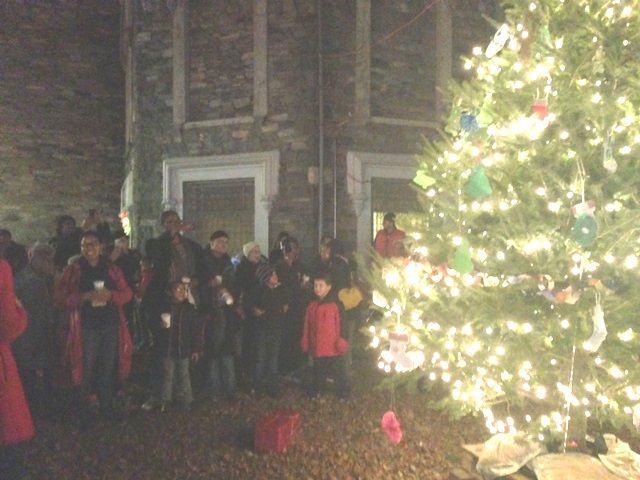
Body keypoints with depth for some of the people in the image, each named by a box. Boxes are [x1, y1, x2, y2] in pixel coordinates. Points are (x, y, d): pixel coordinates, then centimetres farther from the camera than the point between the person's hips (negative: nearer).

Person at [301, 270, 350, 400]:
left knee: (339, 373, 7)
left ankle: (343, 394, 21)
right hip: (317, 349, 4)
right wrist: (305, 342, 12)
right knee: (317, 374, 18)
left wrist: (341, 341, -11)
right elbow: (307, 327, 11)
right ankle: (313, 393, 32)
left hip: (334, 349, -4)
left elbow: (341, 324, -9)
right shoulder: (312, 306, 5)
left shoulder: (336, 304, -10)